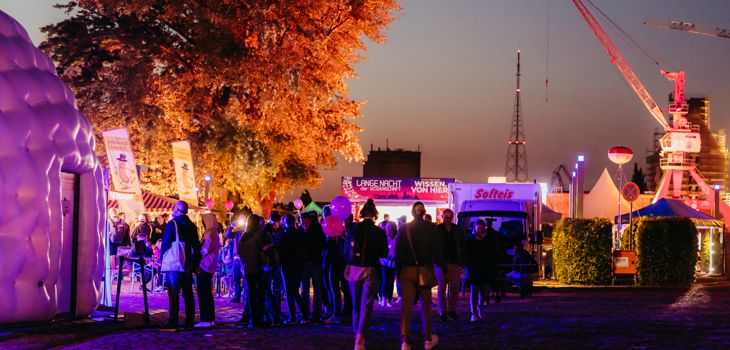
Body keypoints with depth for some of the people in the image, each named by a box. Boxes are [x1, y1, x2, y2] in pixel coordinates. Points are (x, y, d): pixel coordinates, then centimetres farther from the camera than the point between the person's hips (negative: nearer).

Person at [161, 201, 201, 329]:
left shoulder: (172, 224, -8)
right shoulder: (192, 226, 10)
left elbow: (165, 244, -9)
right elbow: (196, 246, 13)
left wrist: (163, 260, 0)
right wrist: (195, 264, 17)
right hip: (188, 264, 6)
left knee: (173, 294, -7)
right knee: (188, 294, 9)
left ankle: (173, 321, -11)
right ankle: (190, 320, 11)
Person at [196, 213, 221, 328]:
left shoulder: (209, 234, -15)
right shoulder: (215, 234, 15)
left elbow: (205, 250, -17)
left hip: (204, 266, -10)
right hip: (210, 267, 10)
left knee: (203, 293, -9)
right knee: (207, 293, 15)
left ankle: (206, 320, -11)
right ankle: (211, 319, 18)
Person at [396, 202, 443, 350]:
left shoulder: (403, 228, 2)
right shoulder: (431, 227, -4)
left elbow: (398, 250, 4)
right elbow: (437, 249, -7)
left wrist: (399, 270, 9)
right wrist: (441, 267, -1)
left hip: (407, 270, 1)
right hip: (425, 270, -1)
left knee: (406, 305, -2)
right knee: (426, 304, 12)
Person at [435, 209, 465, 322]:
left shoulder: (458, 230, 9)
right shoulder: (436, 230, 2)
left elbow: (462, 247, 10)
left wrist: (462, 262, 3)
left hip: (455, 263, 2)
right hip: (441, 263, -2)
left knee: (455, 288, 1)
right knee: (442, 288, 1)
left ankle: (451, 309, 16)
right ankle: (443, 313, 6)